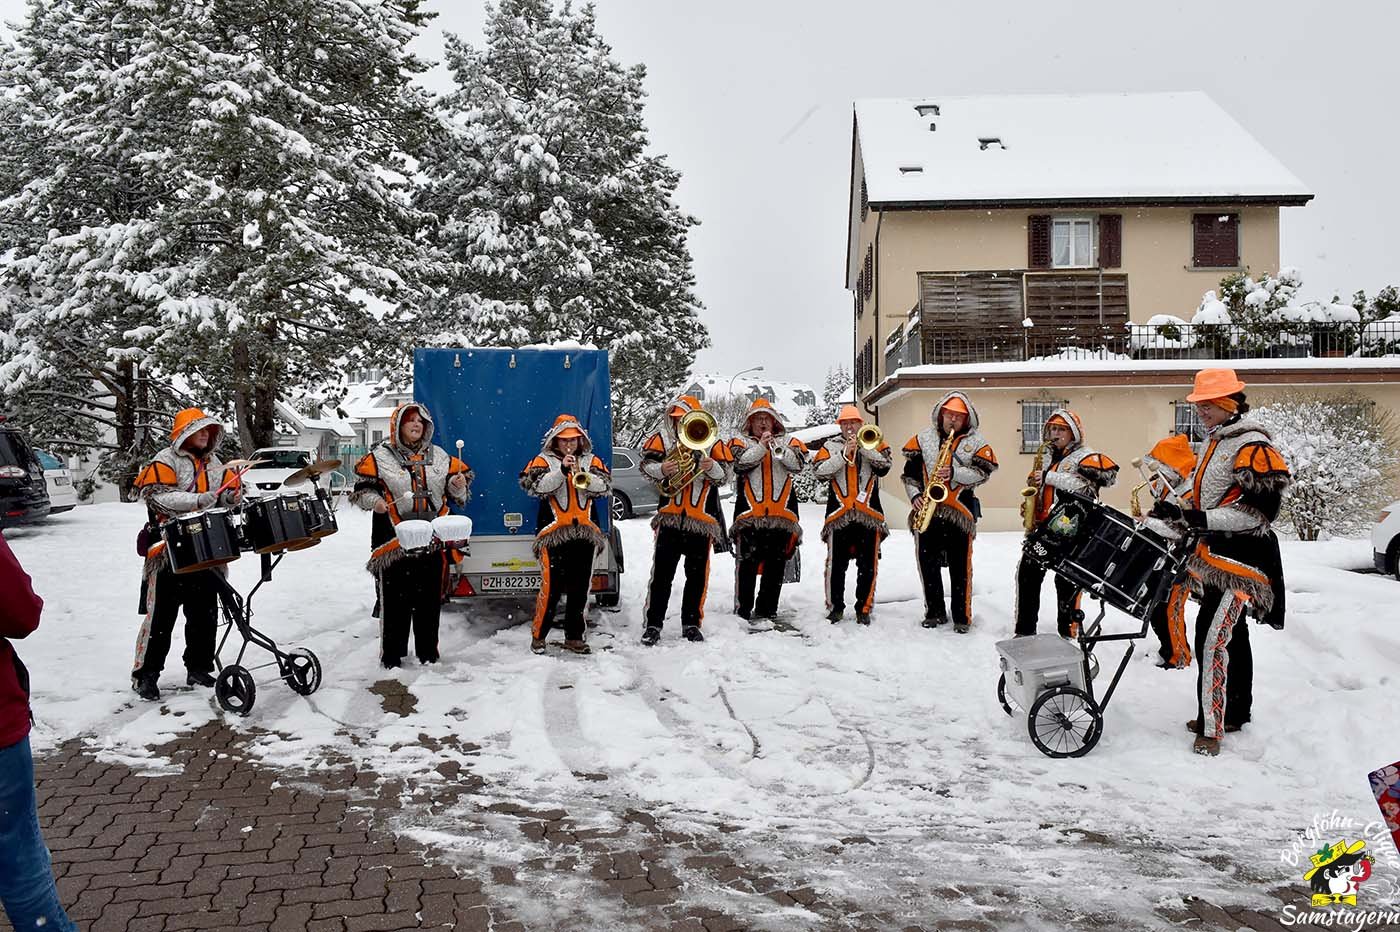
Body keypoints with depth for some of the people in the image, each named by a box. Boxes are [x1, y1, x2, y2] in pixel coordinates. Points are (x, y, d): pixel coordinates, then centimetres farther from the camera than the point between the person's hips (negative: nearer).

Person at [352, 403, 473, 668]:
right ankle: (391, 657, 12)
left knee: (430, 601, 10)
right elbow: (361, 489, 2)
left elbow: (457, 493, 18)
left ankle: (428, 654, 22)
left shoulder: (440, 456, 12)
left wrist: (459, 486, -4)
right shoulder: (379, 457, 1)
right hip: (394, 542, -3)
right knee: (395, 602, 0)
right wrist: (374, 501, -17)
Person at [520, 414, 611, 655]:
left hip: (585, 534, 4)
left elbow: (604, 487, 0)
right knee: (551, 587, -6)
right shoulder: (543, 461, 7)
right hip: (554, 534, -3)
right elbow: (538, 487, -9)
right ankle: (538, 635, 9)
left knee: (580, 589, 7)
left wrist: (582, 474, -16)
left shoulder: (591, 461, 14)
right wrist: (562, 470, -19)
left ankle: (574, 637, 16)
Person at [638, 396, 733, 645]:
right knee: (662, 572, 0)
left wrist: (712, 467, -20)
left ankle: (691, 623, 19)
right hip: (670, 516, -1)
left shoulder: (711, 442, 5)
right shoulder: (662, 438, 4)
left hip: (701, 519, 1)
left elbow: (724, 476, 1)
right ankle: (653, 624, 6)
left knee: (697, 574, 8)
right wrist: (661, 469, -25)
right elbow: (645, 464, -5)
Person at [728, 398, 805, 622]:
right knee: (747, 564, -4)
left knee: (776, 565, 5)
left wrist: (776, 447, -13)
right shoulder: (741, 442, 13)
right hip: (749, 512, -2)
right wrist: (761, 446, -11)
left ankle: (766, 610, 14)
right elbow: (740, 463, -6)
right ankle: (742, 610, 3)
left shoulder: (788, 441, 17)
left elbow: (797, 464, -2)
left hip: (781, 513, 2)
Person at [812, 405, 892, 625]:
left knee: (868, 565, 3)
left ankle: (864, 608, 12)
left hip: (869, 514, 0)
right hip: (838, 514, 0)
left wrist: (862, 447, -13)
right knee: (836, 564, 2)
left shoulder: (873, 443, 12)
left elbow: (885, 464, -5)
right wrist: (844, 454, -11)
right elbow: (819, 471, -4)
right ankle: (835, 607, 14)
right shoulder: (830, 446, 12)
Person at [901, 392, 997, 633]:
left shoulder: (975, 442, 5)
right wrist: (915, 495, -5)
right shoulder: (923, 438, 9)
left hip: (959, 511, -2)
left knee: (960, 566, 0)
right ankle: (934, 612, 20)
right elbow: (910, 472, 10)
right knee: (928, 563, 7)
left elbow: (983, 472, -6)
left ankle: (962, 616, 9)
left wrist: (954, 472, -19)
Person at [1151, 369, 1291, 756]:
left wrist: (1200, 519, -27)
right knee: (1232, 636, 18)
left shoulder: (1253, 447, -16)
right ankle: (1234, 713, 31)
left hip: (1242, 557, -10)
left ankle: (1211, 727, -8)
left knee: (1213, 637, -14)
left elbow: (1259, 510, -23)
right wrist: (1179, 513, 9)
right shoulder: (1214, 442, 13)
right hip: (1214, 554, 10)